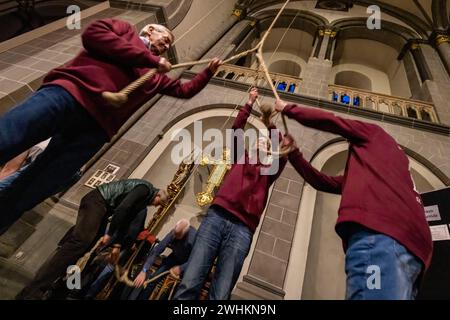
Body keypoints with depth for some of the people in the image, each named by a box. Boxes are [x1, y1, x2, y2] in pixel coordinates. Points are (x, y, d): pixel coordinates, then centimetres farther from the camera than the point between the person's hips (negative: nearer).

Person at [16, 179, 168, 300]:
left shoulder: (143, 200, 15)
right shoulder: (145, 188, -15)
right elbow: (122, 209, -24)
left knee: (88, 243, 18)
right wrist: (109, 234, -16)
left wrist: (117, 245, 14)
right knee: (79, 241, -19)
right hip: (96, 201, -11)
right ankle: (32, 292, -20)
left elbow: (126, 220, 17)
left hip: (104, 207, 11)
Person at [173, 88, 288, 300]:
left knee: (220, 295, -9)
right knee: (189, 284, -10)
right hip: (217, 216, 1)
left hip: (242, 229, 0)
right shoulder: (241, 158, 26)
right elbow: (237, 129, 16)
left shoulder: (269, 172, 24)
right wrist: (250, 103, 17)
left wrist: (268, 122, 8)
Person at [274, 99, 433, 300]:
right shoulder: (361, 175, 38)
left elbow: (328, 121, 15)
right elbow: (321, 182, 35)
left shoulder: (375, 135, 21)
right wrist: (294, 153, 37)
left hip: (379, 231, -9)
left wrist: (287, 109, 28)